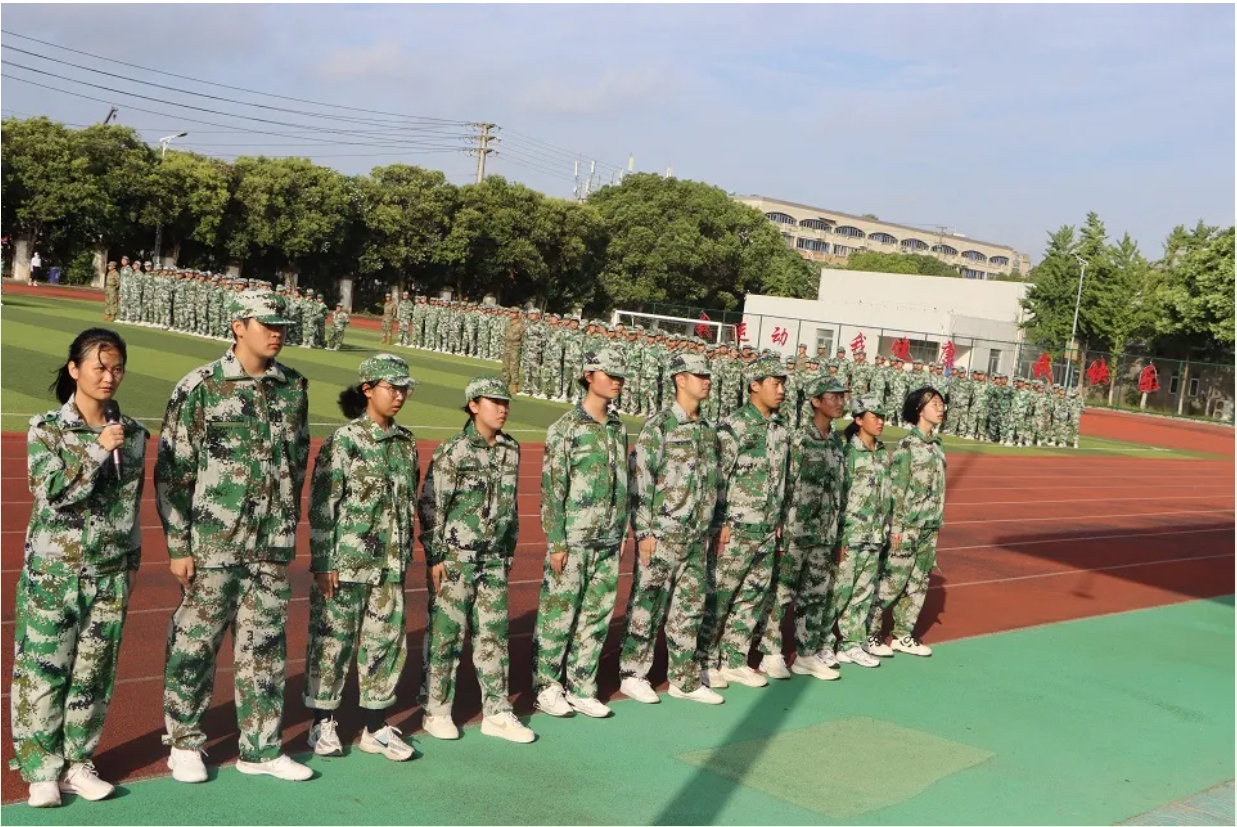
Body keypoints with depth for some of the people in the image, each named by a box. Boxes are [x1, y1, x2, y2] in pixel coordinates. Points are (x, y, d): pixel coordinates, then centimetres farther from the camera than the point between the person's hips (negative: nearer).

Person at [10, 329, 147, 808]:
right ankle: (41, 770, 14)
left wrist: (132, 564, 15)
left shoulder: (132, 434, 5)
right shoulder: (46, 429, -5)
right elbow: (52, 491, -16)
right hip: (53, 572, -3)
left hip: (109, 575, 3)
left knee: (94, 673, 8)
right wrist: (98, 449, -22)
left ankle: (77, 763, 21)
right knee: (43, 671, 2)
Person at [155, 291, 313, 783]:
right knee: (195, 646, 6)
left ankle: (260, 750, 21)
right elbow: (171, 471, -6)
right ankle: (185, 745, 23)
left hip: (272, 548, 4)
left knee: (265, 649, 10)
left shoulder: (294, 388, 7)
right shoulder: (201, 387, -7)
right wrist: (178, 546, -8)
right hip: (212, 545, -4)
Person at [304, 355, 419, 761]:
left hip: (390, 564, 6)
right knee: (333, 641, 5)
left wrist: (405, 556, 14)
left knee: (387, 641, 8)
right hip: (346, 563, -5)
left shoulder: (406, 442, 8)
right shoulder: (343, 441, -9)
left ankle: (375, 727, 20)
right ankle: (323, 724, 20)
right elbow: (321, 505, -10)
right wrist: (323, 563, -13)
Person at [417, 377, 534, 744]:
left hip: (493, 559, 5)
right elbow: (430, 505, -10)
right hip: (455, 558, -5)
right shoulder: (452, 452, -10)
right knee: (445, 633, 3)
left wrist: (509, 552, 16)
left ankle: (497, 714, 16)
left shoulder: (510, 450, 8)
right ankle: (436, 711, 16)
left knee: (493, 634, 9)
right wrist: (435, 557, -12)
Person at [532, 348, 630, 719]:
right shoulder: (566, 427, -9)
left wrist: (621, 532, 13)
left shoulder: (618, 427, 10)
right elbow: (551, 488, -11)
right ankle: (546, 687, 16)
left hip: (608, 542, 6)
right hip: (573, 539, -6)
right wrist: (556, 543, -13)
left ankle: (580, 688, 21)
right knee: (558, 615, 2)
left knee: (597, 616, 10)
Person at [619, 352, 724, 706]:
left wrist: (712, 528, 17)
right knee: (648, 604, 1)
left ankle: (684, 678, 20)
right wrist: (644, 532, -15)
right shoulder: (658, 425, -10)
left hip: (697, 535, 7)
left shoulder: (707, 429, 12)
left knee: (690, 605, 11)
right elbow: (640, 480, -12)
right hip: (663, 534, -7)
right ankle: (633, 675, 12)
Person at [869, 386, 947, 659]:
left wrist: (938, 522, 15)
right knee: (892, 582, -5)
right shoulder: (907, 446, -12)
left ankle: (904, 635, 22)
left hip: (930, 528, 8)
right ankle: (870, 634, 6)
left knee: (919, 583, 11)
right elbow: (896, 489, -14)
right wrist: (896, 528, -16)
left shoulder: (936, 445, 11)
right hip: (908, 527, -8)